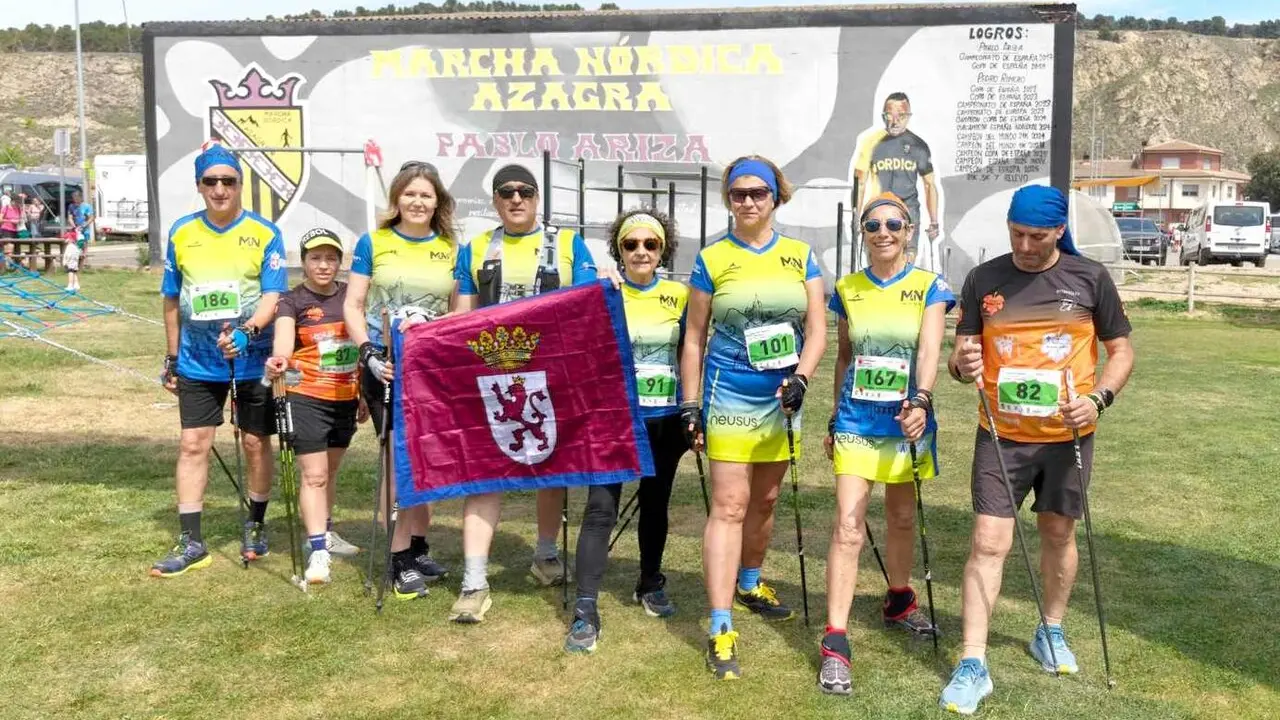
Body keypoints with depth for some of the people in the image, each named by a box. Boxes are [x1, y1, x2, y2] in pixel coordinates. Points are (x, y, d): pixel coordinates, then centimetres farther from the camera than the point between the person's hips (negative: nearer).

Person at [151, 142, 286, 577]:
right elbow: (172, 301, 10)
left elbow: (272, 297, -12)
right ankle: (191, 542, 6)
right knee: (193, 444, 0)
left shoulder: (265, 234, -6)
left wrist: (246, 332, -30)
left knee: (255, 443, 7)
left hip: (252, 358, -2)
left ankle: (255, 525, 26)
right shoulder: (182, 233, 3)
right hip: (198, 361, 3)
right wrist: (172, 358, 12)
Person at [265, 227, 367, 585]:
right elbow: (283, 339, -25)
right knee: (314, 475, -8)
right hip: (306, 397, -5)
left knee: (330, 470, 19)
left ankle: (324, 532, 37)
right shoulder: (292, 301, -7)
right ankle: (318, 552, -8)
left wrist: (366, 396, 16)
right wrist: (278, 361, -48)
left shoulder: (351, 297, 6)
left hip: (346, 399, 5)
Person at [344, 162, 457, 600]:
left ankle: (413, 552, 22)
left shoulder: (451, 250, 6)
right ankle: (408, 555, 8)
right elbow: (352, 307, 0)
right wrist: (369, 356, -13)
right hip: (386, 368, -2)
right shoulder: (373, 243, 1)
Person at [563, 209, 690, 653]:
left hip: (665, 418, 3)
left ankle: (650, 585, 34)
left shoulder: (680, 296, 4)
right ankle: (585, 610, -9)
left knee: (655, 504, 14)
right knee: (601, 508, -10)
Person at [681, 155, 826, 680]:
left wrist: (800, 379, -16)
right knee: (730, 505, -9)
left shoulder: (800, 256, 5)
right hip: (730, 396, -3)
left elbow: (817, 330, 1)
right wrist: (689, 406, -3)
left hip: (782, 398, 4)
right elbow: (694, 338, 1)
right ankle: (721, 629, -8)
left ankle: (749, 583, 41)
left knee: (764, 500, 17)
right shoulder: (712, 259, -1)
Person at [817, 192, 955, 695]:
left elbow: (930, 349, -18)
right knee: (848, 527, -9)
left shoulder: (929, 287, -3)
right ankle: (835, 645, -9)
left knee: (902, 518, 17)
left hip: (906, 421, 0)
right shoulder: (847, 289, 3)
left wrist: (921, 401, -35)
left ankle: (898, 602, 42)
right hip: (856, 423, 0)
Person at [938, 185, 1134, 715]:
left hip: (1068, 434, 1)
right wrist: (962, 365, -24)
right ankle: (973, 666, -4)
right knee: (988, 542, -6)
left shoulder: (1090, 278, -3)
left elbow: (1121, 350, 2)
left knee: (1058, 533, 16)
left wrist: (1098, 399, -16)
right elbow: (961, 353, 1)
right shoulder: (983, 280, -2)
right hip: (1001, 436, -1)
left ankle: (1051, 632, 39)